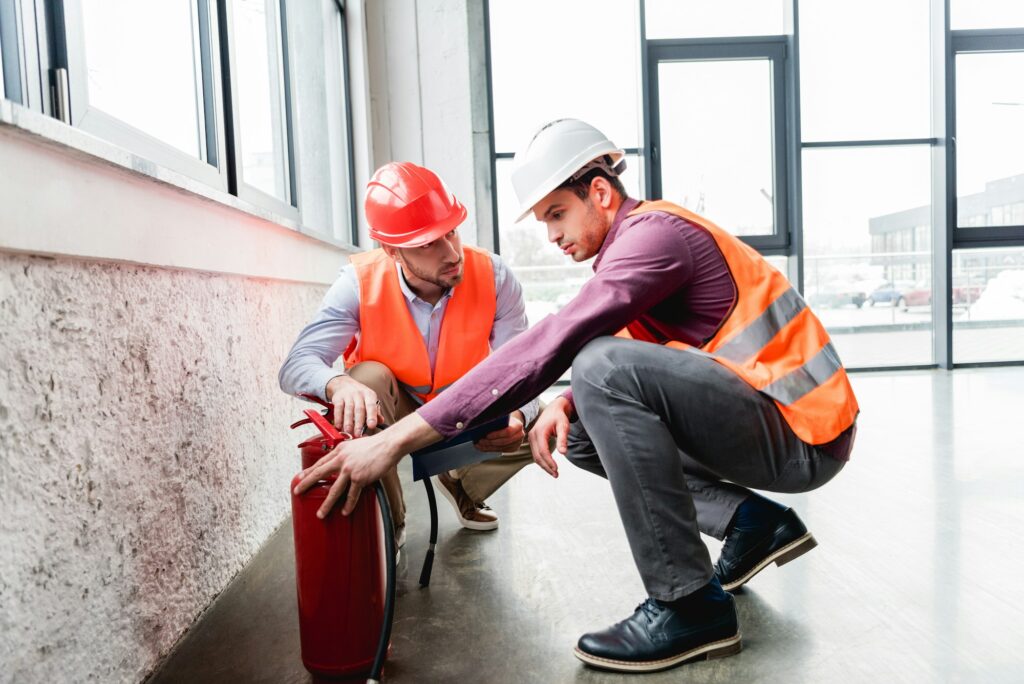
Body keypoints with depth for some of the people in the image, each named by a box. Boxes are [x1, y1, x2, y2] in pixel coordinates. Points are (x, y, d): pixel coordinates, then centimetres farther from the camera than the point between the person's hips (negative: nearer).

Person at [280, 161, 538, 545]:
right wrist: (339, 384, -55)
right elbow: (295, 366, -31)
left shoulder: (493, 276, -23)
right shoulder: (361, 283, -25)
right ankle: (388, 520, -9)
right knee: (368, 377, -33)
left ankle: (460, 484, 13)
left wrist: (516, 415, -48)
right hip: (394, 415, -1)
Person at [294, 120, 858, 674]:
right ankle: (752, 521, 11)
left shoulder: (656, 231, -17)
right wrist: (563, 406, -9)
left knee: (605, 368, -28)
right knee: (580, 431, 10)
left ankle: (690, 605, -15)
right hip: (762, 427, 9)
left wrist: (400, 437, -28)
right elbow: (630, 356, 12)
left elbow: (550, 345, -28)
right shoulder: (641, 239, 13)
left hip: (804, 438, -9)